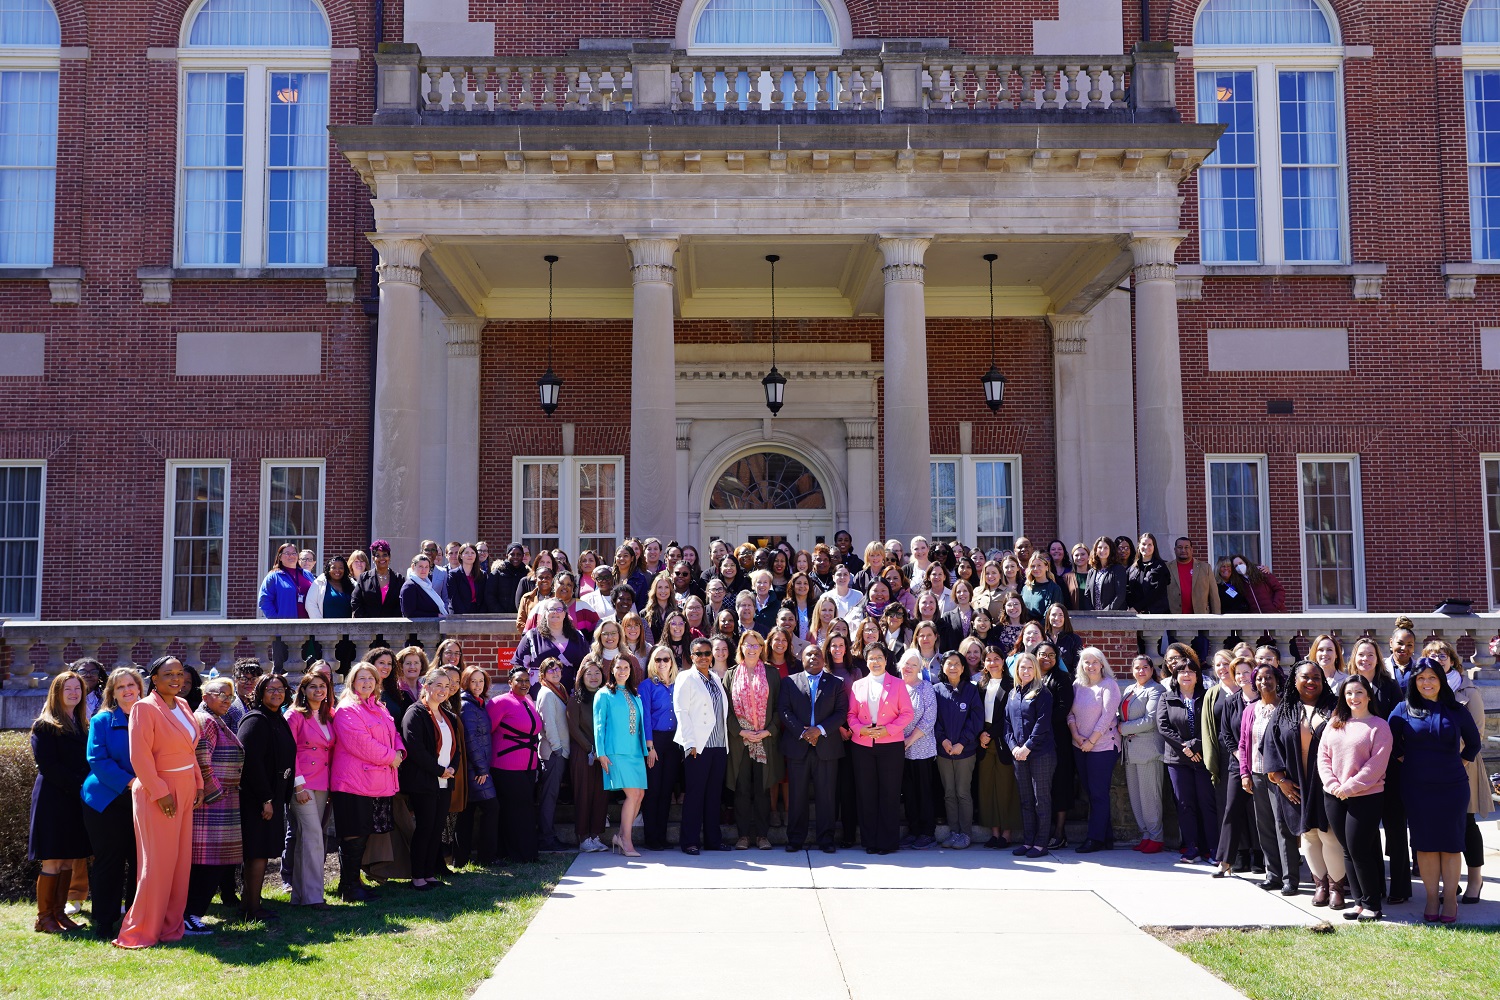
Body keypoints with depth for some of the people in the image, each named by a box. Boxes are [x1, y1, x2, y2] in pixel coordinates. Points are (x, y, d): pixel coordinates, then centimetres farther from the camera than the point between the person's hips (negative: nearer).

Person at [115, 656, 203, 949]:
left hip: (185, 791, 7)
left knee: (180, 861, 9)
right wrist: (160, 793, -19)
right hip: (157, 793, -7)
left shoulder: (182, 706, 11)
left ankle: (170, 925, 18)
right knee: (157, 863, -4)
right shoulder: (144, 708, -12)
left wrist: (198, 783, 9)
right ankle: (140, 931, 6)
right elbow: (140, 757, -17)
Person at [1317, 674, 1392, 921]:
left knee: (1359, 850, -7)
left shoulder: (1379, 726, -5)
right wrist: (1332, 784, -6)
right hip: (1334, 797, 5)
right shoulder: (1334, 724, 11)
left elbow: (1376, 764, -12)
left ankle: (1372, 904, 6)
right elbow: (1323, 756, 8)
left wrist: (1350, 787, -16)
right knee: (1348, 851, 8)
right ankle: (1359, 901, 16)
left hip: (1365, 796, -5)